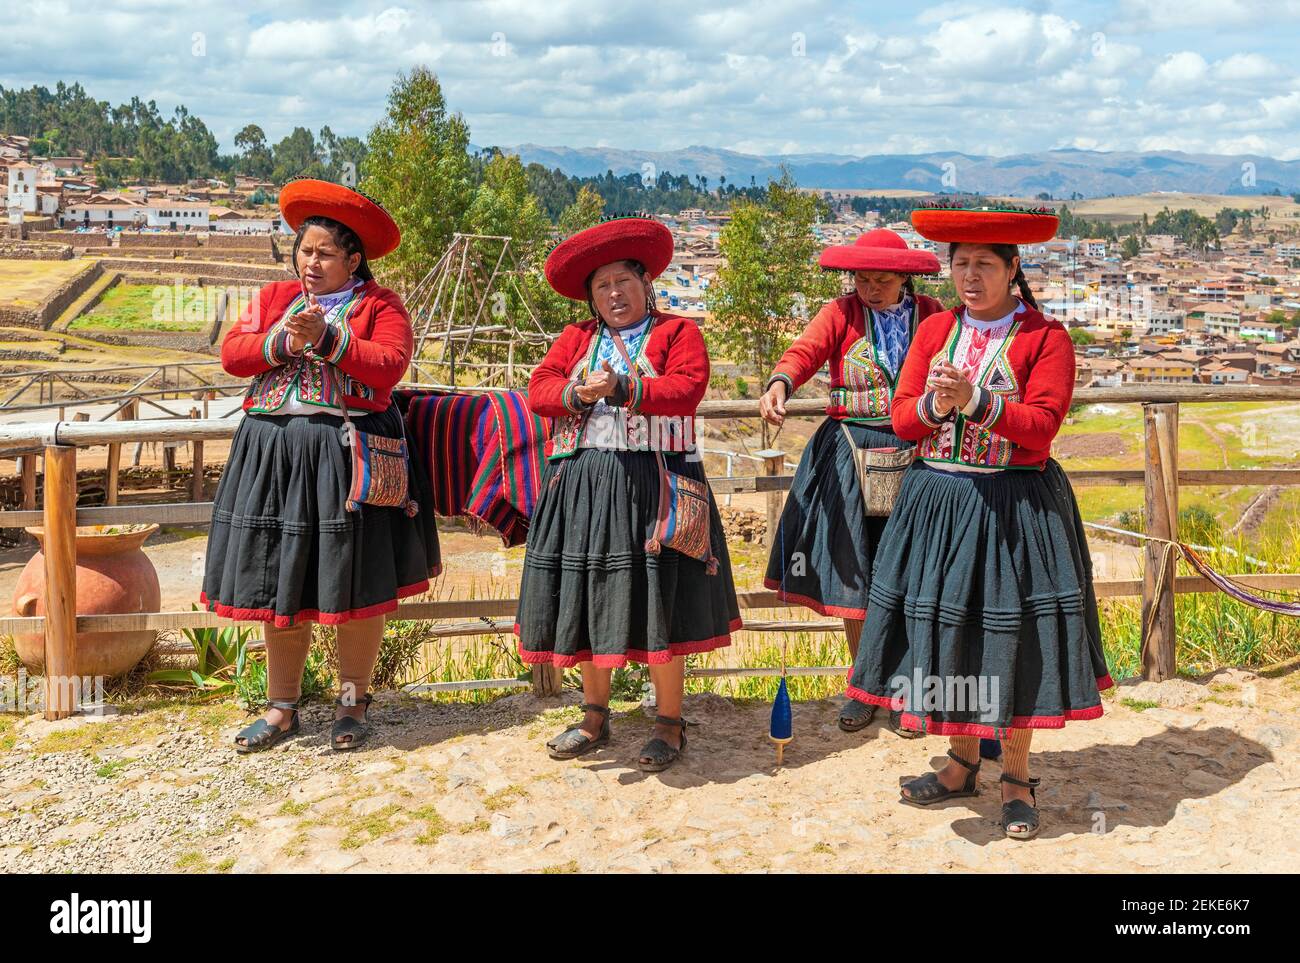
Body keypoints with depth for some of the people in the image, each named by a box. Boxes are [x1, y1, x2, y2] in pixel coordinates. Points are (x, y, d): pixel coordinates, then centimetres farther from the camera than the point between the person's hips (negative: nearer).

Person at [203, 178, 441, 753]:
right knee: (280, 582, 8)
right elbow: (231, 354, 5)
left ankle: (352, 703, 18)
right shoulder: (275, 297, 16)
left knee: (356, 582, 1)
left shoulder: (379, 305, 3)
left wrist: (326, 338, -19)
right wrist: (282, 342, -11)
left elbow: (389, 365, -13)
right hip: (274, 451, 4)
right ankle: (282, 708, 21)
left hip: (349, 452, -4)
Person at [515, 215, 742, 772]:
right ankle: (594, 719, 27)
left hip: (652, 483, -4)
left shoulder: (677, 332, 5)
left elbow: (687, 388, -13)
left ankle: (670, 725, 14)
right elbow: (539, 390, 4)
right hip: (583, 485, 4)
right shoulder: (576, 340, 16)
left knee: (659, 602, -2)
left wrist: (621, 387, -19)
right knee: (589, 599, 10)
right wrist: (578, 393, -16)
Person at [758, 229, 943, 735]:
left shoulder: (932, 315, 6)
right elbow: (806, 349, -16)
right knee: (853, 575, 6)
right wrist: (780, 384, -36)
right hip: (848, 459, 0)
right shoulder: (842, 313, 2)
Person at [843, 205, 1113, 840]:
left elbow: (1041, 426, -14)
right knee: (943, 624, 8)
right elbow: (902, 419, 3)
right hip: (937, 501, 4)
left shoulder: (1045, 336, -4)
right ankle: (963, 763, 27)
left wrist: (974, 400, -24)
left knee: (1013, 635, 1)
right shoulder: (934, 329, 8)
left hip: (1016, 508, -4)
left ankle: (1017, 776, 19)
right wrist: (934, 404, -18)